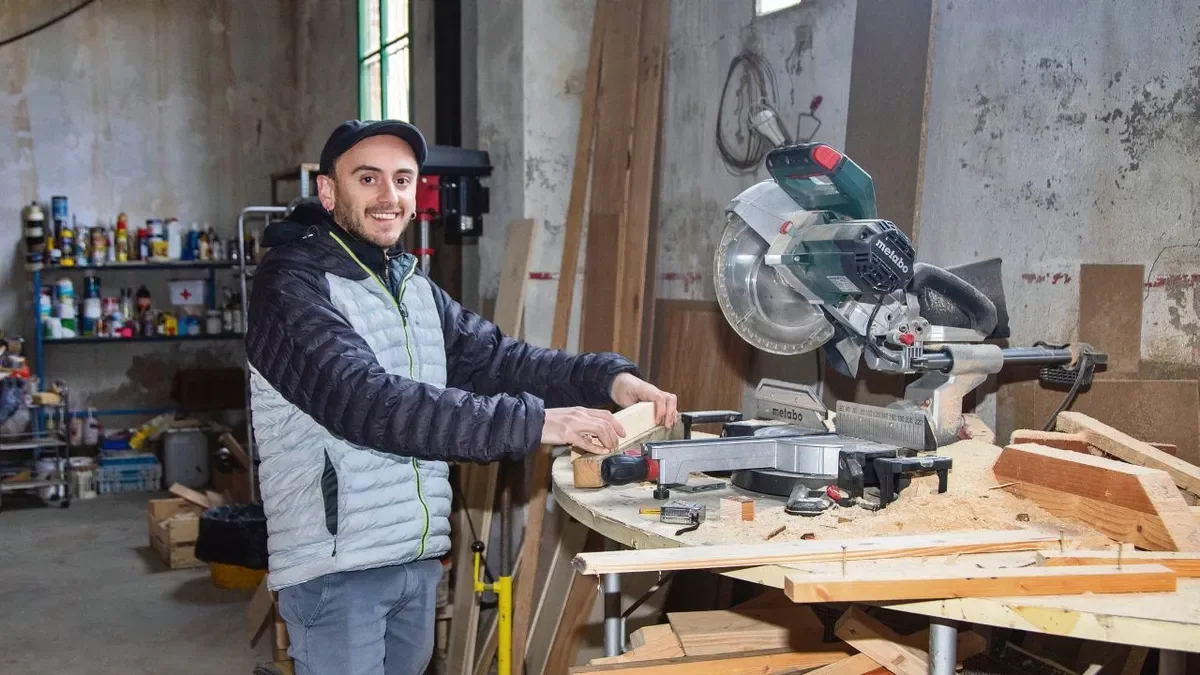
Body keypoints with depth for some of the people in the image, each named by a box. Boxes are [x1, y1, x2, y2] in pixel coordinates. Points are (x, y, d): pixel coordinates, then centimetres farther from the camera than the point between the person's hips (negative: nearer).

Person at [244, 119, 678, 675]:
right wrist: (534, 422, -32)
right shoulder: (292, 285, -14)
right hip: (336, 567, -7)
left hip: (419, 558, 8)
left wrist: (609, 378, -14)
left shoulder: (415, 287, 12)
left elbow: (494, 357, 4)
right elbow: (367, 402, -28)